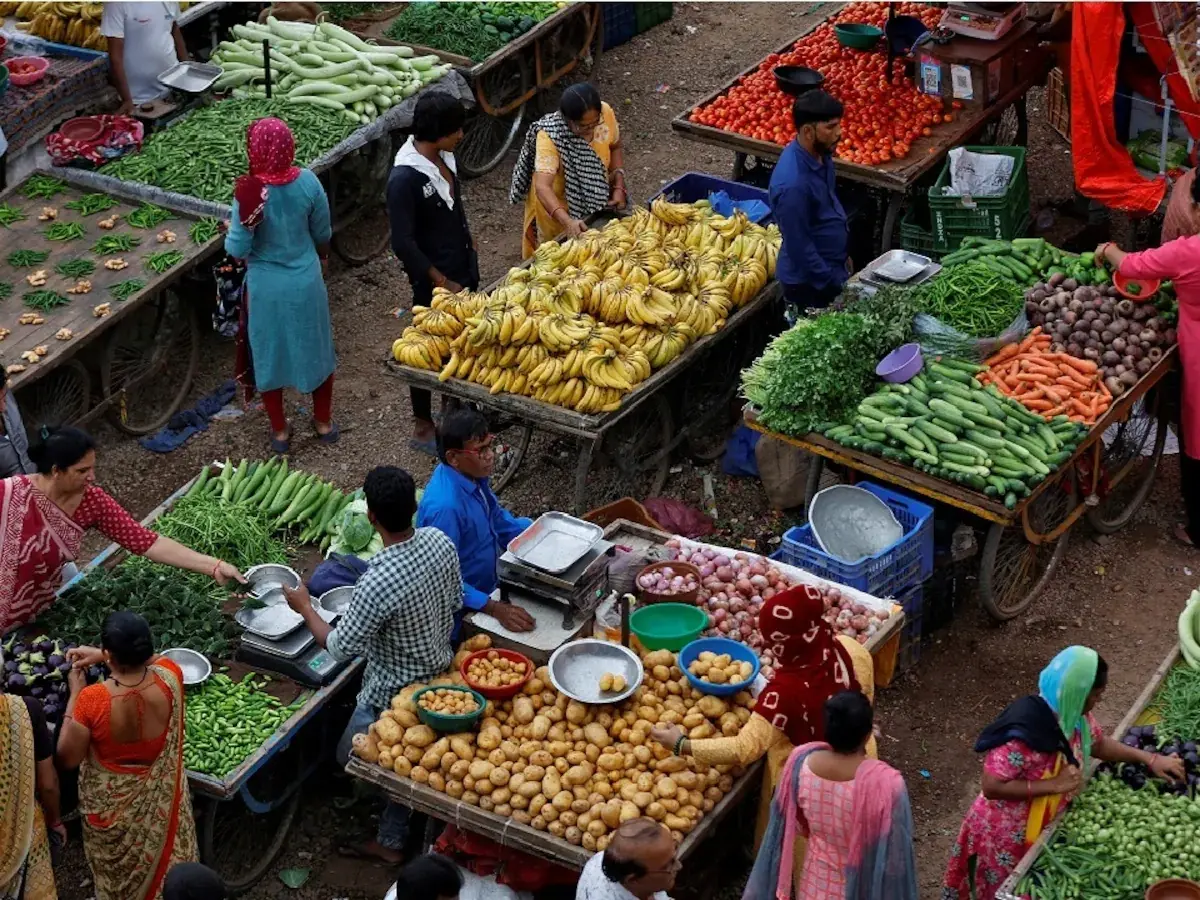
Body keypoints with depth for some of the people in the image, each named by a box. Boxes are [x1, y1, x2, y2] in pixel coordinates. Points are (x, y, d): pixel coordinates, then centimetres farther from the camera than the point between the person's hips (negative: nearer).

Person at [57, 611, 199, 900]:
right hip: (160, 799, 2)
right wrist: (99, 655, 0)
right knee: (164, 865, 29)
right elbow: (153, 658, 3)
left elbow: (67, 758, -19)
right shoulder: (169, 679, -24)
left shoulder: (92, 700, -34)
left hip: (111, 806, -2)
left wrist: (75, 693, -14)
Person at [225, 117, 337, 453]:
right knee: (316, 349, 22)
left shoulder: (249, 193, -24)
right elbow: (323, 234, 1)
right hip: (306, 281, 3)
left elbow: (237, 250, -21)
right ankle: (324, 422, 38)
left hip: (266, 287, -2)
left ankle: (280, 431, 31)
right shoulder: (308, 182, -15)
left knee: (269, 355, 18)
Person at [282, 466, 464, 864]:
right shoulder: (439, 541, -16)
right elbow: (455, 600, 3)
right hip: (439, 672, 8)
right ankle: (391, 841, 41)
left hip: (394, 694, -7)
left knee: (350, 756, 18)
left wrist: (304, 607, -8)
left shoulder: (378, 582, -37)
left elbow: (340, 647, -23)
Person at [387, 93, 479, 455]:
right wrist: (443, 283, -17)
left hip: (462, 269, 8)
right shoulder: (404, 179, -27)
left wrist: (470, 246, 18)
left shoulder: (443, 157, -2)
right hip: (433, 280, -8)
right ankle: (422, 428, 23)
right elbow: (404, 245, -23)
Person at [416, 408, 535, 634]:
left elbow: (496, 518, 14)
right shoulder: (445, 507, -33)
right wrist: (495, 609, -33)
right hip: (462, 617, -8)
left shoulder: (471, 474, -6)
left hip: (487, 588, 9)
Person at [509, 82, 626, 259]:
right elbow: (542, 186, -45)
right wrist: (568, 221, -59)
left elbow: (615, 147, -2)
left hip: (599, 201, 4)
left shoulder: (605, 113, -23)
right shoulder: (550, 136, -36)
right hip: (558, 206, -4)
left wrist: (619, 187, -15)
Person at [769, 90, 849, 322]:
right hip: (809, 283, -9)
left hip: (831, 267, 9)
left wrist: (843, 256, 18)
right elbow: (799, 247, -26)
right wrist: (833, 285, -18)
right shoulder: (793, 184, -34)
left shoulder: (819, 154, -6)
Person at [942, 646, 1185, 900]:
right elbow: (992, 787, -33)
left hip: (1042, 831, 7)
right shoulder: (1023, 731, -35)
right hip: (1004, 837, -7)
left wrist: (1150, 759, 3)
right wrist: (1055, 784, -32)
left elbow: (1098, 745, 12)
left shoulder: (1075, 716, -9)